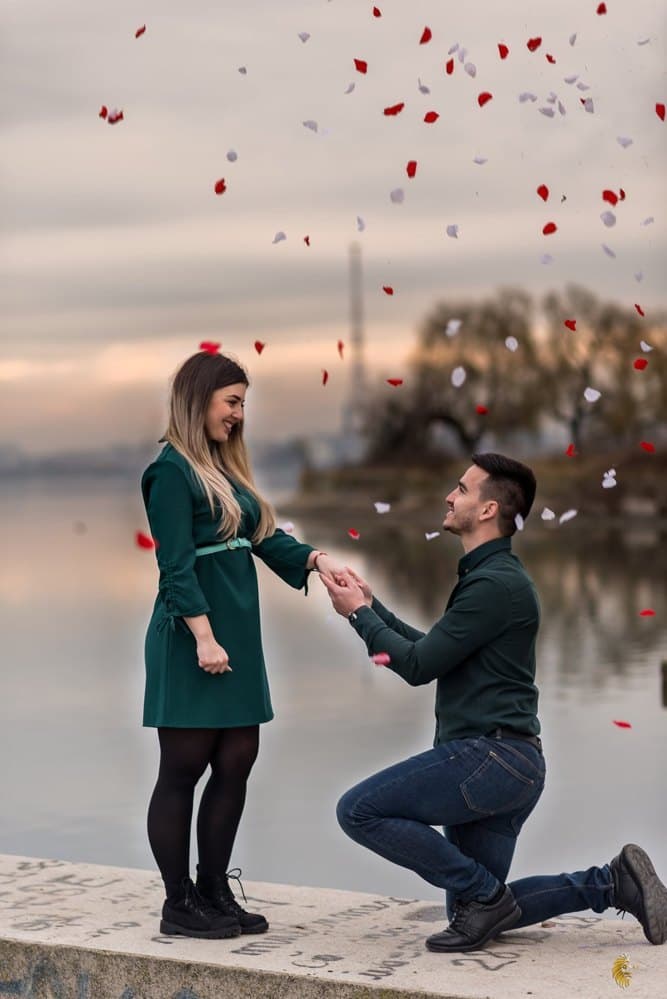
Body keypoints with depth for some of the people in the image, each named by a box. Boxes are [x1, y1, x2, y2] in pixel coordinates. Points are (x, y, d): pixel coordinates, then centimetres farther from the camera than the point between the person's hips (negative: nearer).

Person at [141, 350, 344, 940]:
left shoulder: (224, 467, 17)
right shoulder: (172, 470, -10)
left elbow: (263, 537, 13)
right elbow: (177, 564, -16)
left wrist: (314, 559, -3)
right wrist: (203, 636, -21)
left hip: (238, 636, 9)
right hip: (190, 642, -9)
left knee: (236, 763, 10)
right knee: (183, 769, 0)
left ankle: (214, 893, 20)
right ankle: (179, 905, 9)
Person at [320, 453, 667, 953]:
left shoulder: (495, 583, -16)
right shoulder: (489, 575, 18)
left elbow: (419, 666, -15)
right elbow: (431, 652, 22)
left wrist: (359, 614, -2)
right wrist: (373, 606, 18)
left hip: (492, 757, -10)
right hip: (496, 761, 10)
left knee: (359, 811, -12)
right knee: (476, 910, 12)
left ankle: (484, 894, -6)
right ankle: (613, 882, 12)